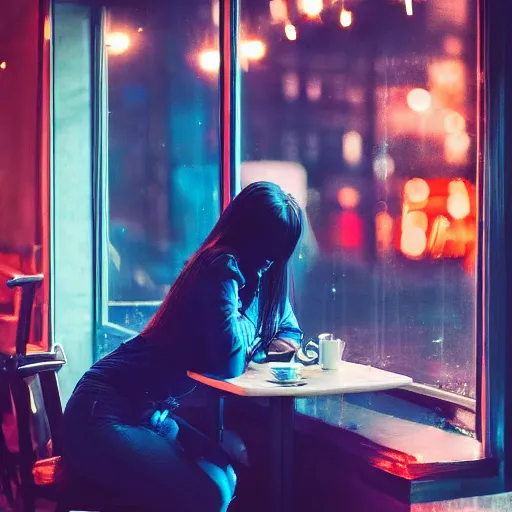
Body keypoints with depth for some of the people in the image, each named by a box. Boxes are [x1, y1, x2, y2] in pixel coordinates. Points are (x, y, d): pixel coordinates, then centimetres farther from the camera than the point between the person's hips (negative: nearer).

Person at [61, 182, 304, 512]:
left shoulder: (262, 276, 8)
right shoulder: (222, 268, -19)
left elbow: (291, 330, 21)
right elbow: (230, 364, -26)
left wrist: (271, 347, -1)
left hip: (152, 415, 9)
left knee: (228, 479, -10)